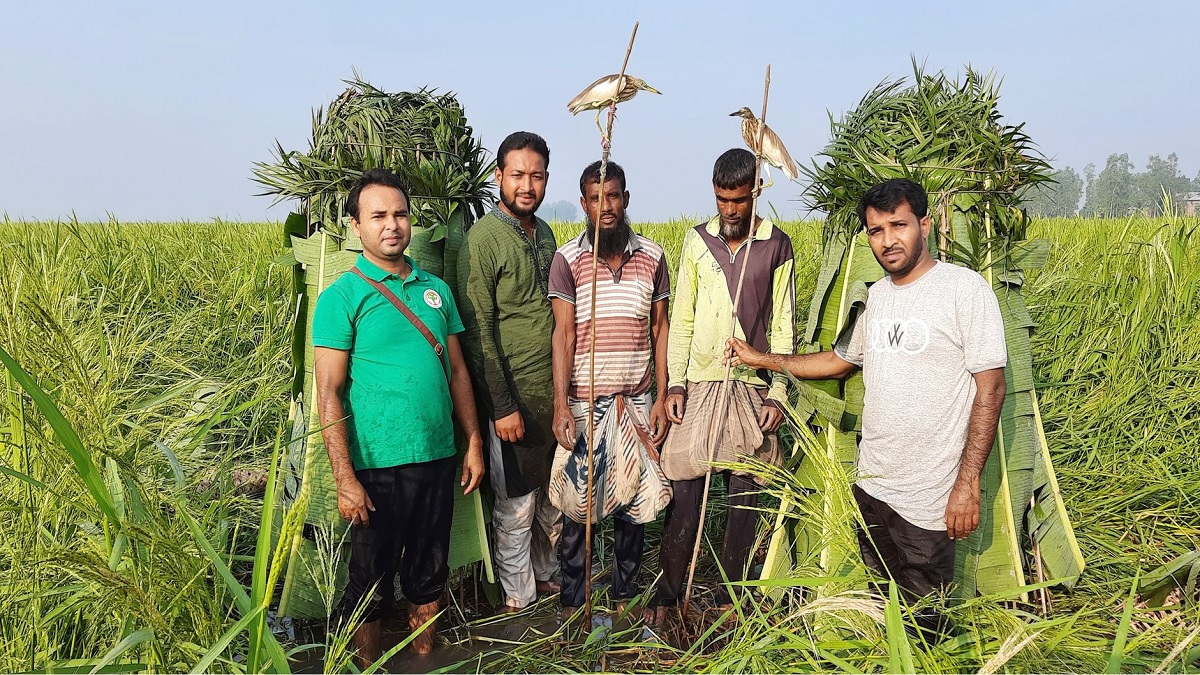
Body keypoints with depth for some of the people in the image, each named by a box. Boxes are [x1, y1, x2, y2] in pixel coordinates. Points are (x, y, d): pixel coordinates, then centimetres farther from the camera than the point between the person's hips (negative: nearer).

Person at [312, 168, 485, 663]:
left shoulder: (436, 289, 8)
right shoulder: (342, 297, -8)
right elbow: (329, 394, -11)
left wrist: (474, 445, 8)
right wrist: (345, 479, -16)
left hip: (439, 459, 5)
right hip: (379, 468, -5)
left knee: (428, 574, 18)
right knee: (372, 583, 11)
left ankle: (424, 657, 37)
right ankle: (368, 665, 31)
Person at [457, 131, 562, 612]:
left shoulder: (544, 233, 10)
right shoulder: (483, 239, -13)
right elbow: (478, 332, -15)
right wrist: (502, 406, -17)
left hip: (555, 391, 7)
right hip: (514, 396, -7)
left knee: (551, 496, 17)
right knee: (517, 505, 6)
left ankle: (547, 576, 36)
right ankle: (518, 601, 23)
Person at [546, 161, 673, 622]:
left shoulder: (652, 256, 4)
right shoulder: (567, 259, -3)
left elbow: (660, 329, 7)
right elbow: (563, 335, -7)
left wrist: (662, 399, 2)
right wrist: (560, 404, -14)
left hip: (637, 402, 2)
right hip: (584, 404, -2)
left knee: (633, 502, 10)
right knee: (577, 504, 5)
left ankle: (625, 594, 28)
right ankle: (571, 601, 22)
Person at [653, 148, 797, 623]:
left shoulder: (777, 246, 2)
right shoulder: (697, 241, 6)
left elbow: (783, 326, 3)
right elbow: (681, 319, 7)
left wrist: (778, 393, -3)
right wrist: (674, 384, 0)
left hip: (752, 387, 0)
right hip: (699, 384, 1)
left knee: (744, 497, 6)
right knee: (685, 493, 0)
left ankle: (729, 598, 21)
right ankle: (666, 597, 11)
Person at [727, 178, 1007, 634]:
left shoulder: (965, 288, -11)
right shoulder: (877, 294, 9)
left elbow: (990, 388, -13)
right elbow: (843, 360, 23)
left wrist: (968, 481, -17)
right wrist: (763, 360, 19)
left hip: (927, 499, -6)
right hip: (870, 485, 7)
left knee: (923, 623, 7)